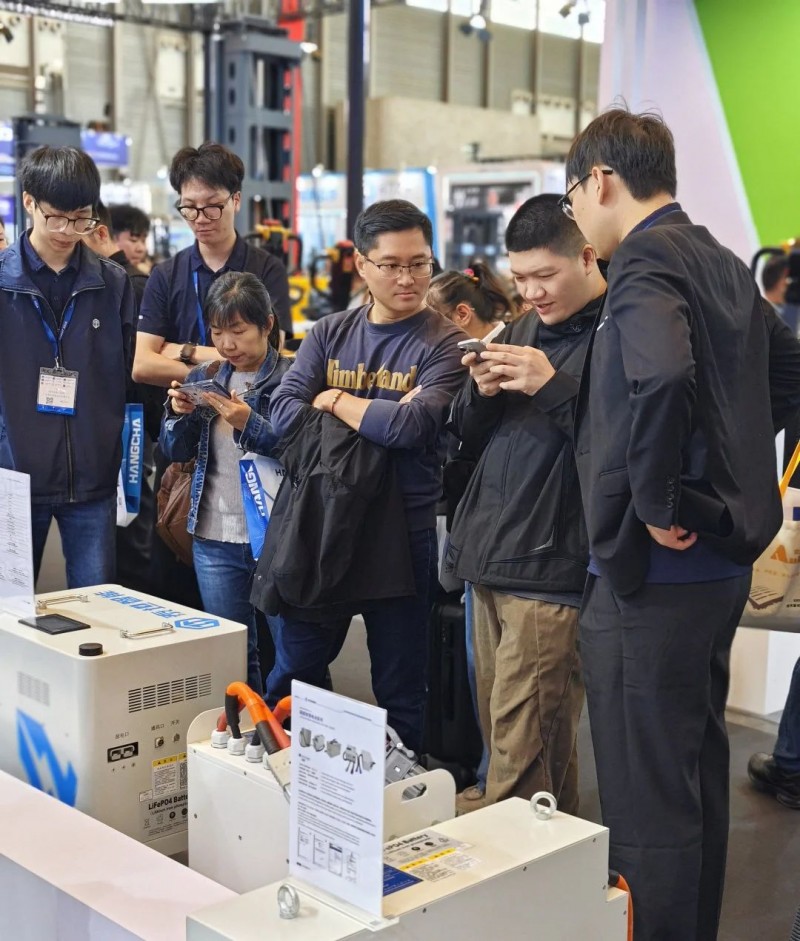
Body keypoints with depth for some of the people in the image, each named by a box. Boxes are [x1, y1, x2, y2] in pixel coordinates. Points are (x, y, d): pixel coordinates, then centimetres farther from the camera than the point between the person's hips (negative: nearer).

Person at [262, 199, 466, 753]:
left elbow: (412, 427, -23)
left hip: (403, 528, -4)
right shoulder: (330, 334, 6)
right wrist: (379, 416, -16)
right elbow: (284, 412, -7)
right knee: (293, 674, 16)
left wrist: (334, 400, -9)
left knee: (400, 689, 9)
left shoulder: (444, 344, -7)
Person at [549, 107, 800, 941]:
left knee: (646, 799, 0)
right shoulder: (721, 262, 14)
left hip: (654, 563, -10)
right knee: (698, 772, 20)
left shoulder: (645, 260, -14)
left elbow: (661, 375, -33)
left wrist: (656, 503, -22)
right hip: (722, 552, 10)